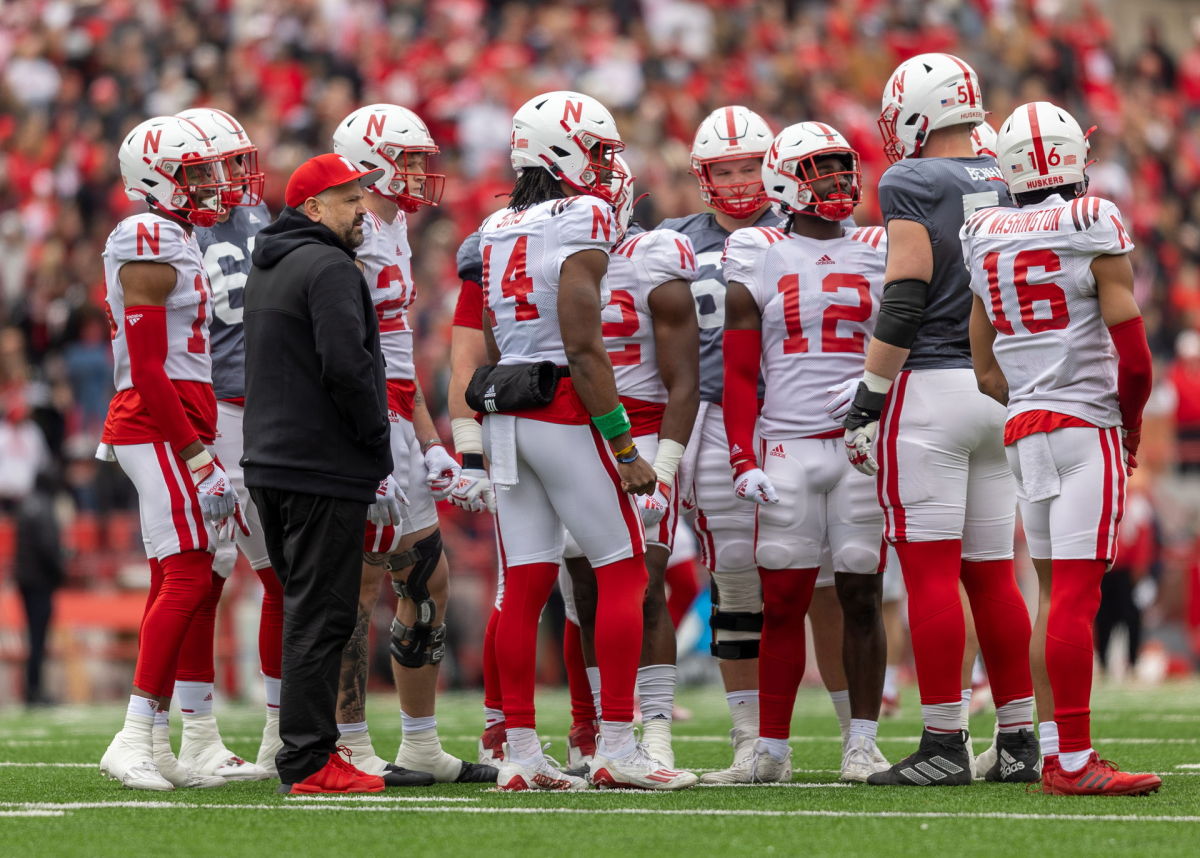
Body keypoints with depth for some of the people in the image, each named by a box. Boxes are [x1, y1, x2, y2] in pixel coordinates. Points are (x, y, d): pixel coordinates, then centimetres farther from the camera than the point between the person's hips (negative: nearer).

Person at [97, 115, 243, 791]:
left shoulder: (174, 241, 17)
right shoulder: (152, 248, -13)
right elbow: (148, 372, -17)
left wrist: (200, 452, 21)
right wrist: (200, 459, -18)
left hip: (173, 431, 10)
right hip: (161, 429, -10)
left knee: (179, 583, 8)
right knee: (187, 578, -13)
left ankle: (156, 744, 9)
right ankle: (134, 740, -13)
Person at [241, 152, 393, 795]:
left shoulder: (266, 271, 18)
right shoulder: (329, 269, -12)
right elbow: (348, 369, -20)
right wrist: (380, 464, -12)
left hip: (268, 462, 9)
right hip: (323, 469, -9)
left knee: (304, 609, 15)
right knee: (320, 616, -7)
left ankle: (308, 748, 17)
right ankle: (307, 762, -8)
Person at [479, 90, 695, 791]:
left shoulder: (498, 233, 13)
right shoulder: (581, 226, -11)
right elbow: (583, 349, -15)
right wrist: (625, 450, -13)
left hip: (506, 415, 8)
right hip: (565, 410, -7)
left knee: (525, 585, 7)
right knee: (623, 572, 0)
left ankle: (522, 754, 5)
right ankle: (618, 747, -4)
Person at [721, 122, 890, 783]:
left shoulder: (880, 253, 9)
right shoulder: (759, 258, 5)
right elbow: (739, 373, 4)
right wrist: (742, 460, -4)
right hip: (786, 448, -1)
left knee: (861, 597, 1)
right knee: (783, 603, 0)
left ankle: (863, 743, 6)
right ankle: (771, 747, 6)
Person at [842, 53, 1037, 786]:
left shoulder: (913, 184, -8)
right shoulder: (1008, 183, 11)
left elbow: (905, 301, -14)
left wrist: (870, 396, -9)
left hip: (930, 388, -7)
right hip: (1003, 391, 7)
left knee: (931, 572, -5)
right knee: (993, 572, 11)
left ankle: (944, 744, -7)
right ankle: (1019, 741, 10)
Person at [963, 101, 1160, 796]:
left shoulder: (986, 240, 9)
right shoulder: (1095, 227, -9)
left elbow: (986, 371, 13)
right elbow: (1130, 347, -8)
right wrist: (1131, 422, 7)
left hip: (1022, 428, 6)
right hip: (1085, 425, -6)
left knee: (1055, 592, 12)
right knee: (1076, 594, -9)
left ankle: (1056, 756, 12)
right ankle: (1075, 762, -11)